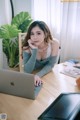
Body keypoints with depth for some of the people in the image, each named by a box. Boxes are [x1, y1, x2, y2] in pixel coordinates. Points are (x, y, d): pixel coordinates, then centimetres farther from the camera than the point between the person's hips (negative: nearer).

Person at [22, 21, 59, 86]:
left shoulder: (54, 44, -21)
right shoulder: (27, 47, -20)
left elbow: (50, 65, -13)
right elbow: (27, 71, -25)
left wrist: (38, 75, -29)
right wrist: (34, 50, -33)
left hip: (48, 74, 0)